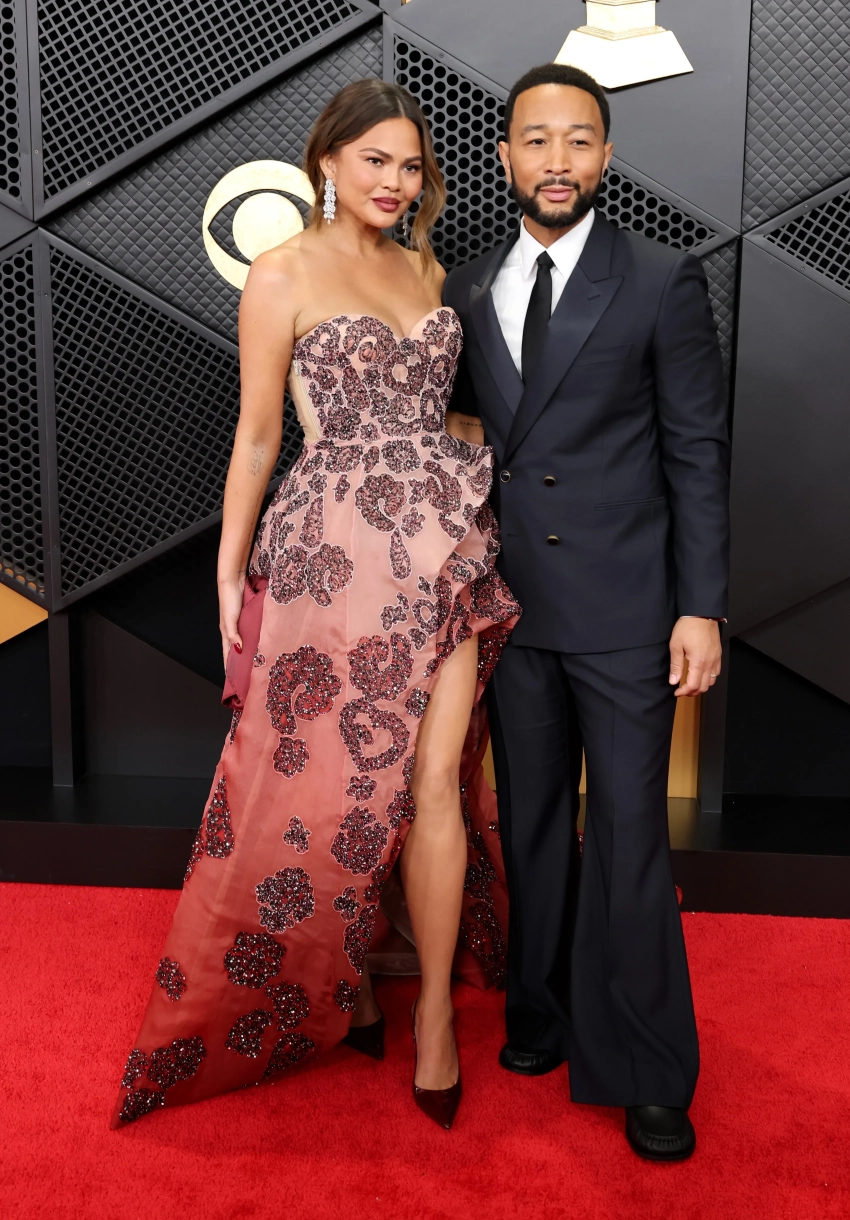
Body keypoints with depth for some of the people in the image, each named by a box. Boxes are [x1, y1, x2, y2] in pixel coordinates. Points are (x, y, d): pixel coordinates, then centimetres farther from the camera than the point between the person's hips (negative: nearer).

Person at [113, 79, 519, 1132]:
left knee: (433, 780, 1)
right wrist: (230, 574, 0)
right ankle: (340, 979, 31)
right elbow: (256, 436, 1)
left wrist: (475, 520, 15)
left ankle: (434, 1014, 17)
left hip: (447, 544, 4)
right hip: (334, 550, -4)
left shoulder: (427, 270, 15)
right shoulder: (284, 272, 1)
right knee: (329, 779, 4)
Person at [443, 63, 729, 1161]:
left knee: (629, 839, 1)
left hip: (624, 610, -4)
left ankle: (648, 1077, 18)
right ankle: (542, 1015, 34)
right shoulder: (467, 290, 9)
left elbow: (698, 451, -4)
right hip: (512, 604, 4)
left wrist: (702, 608, -9)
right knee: (531, 825, 15)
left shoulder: (663, 282, -3)